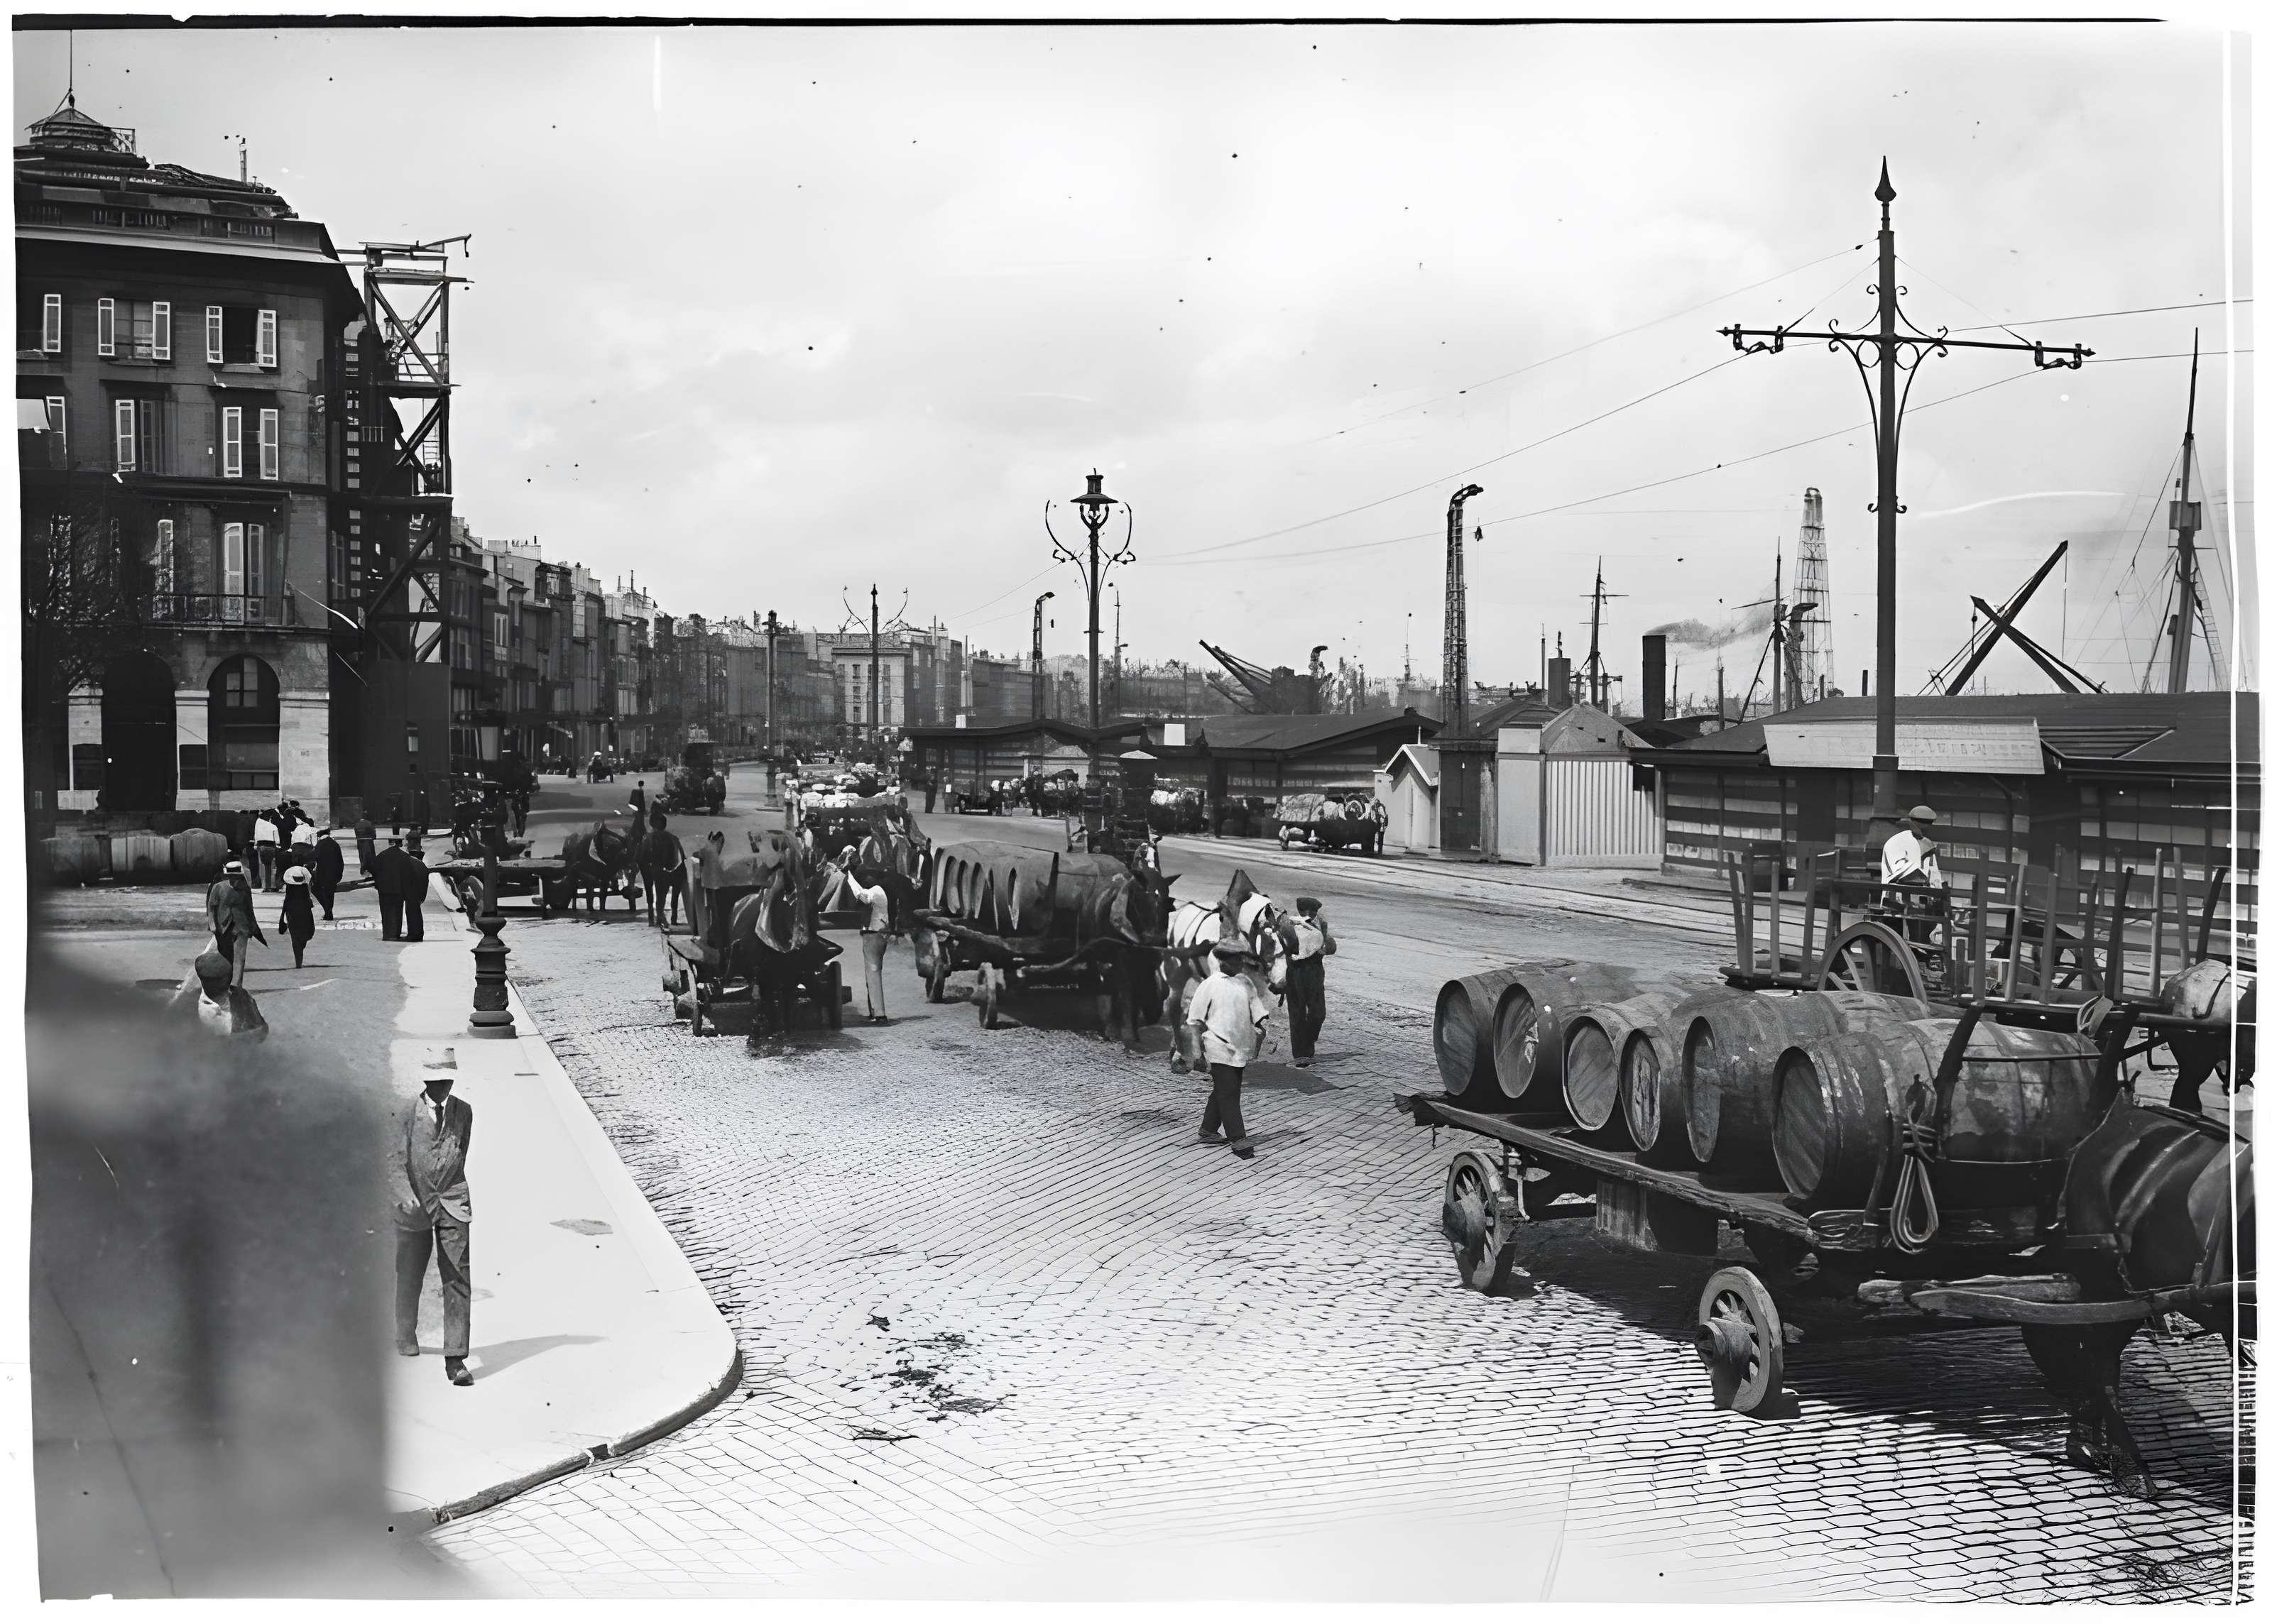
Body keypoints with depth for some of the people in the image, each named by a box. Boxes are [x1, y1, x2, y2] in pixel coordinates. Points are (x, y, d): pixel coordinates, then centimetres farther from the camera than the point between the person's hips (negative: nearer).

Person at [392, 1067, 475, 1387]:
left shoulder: (463, 1112, 5)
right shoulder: (406, 1112, -5)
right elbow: (394, 1160, -10)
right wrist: (406, 1195, -23)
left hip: (452, 1204, 1)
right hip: (414, 1204, -1)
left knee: (458, 1280, -8)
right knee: (409, 1277, 13)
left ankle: (455, 1359, -9)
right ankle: (405, 1337, 40)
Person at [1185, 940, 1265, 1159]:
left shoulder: (1245, 983, 9)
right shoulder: (1210, 985, -7)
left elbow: (1255, 1010, 16)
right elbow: (1196, 1019, -3)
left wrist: (1259, 1029, 2)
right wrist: (1200, 1043, -5)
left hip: (1241, 1047, 6)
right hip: (1220, 1048, -6)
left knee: (1223, 1092, 13)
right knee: (1228, 1095, -8)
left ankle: (1208, 1131, 27)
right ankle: (1239, 1141, -10)